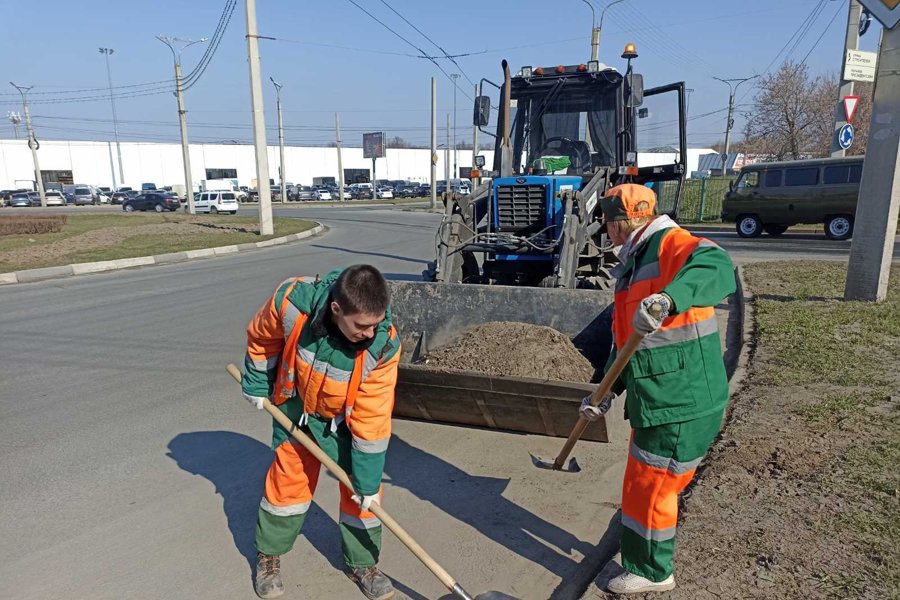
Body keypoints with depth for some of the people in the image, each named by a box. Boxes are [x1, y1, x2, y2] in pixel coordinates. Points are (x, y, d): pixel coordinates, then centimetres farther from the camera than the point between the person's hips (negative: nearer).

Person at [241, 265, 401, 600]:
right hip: (295, 406, 1)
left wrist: (367, 481, -19)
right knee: (288, 479, 11)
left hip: (347, 417, 0)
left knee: (362, 486, 2)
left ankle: (361, 563, 26)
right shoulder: (291, 303, -36)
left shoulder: (384, 344, -35)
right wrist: (256, 384, 2)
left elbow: (372, 417, -26)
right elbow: (261, 337, -10)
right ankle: (269, 554, 35)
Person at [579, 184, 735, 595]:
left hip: (682, 405, -9)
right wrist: (608, 392, 14)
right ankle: (647, 563, 42)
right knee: (652, 485, 22)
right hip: (657, 402, 9)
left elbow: (716, 266, -37)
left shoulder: (669, 243, -14)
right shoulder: (633, 264, 15)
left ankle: (650, 572, 28)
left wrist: (669, 298, -53)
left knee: (648, 488, 6)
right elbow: (624, 338, 18)